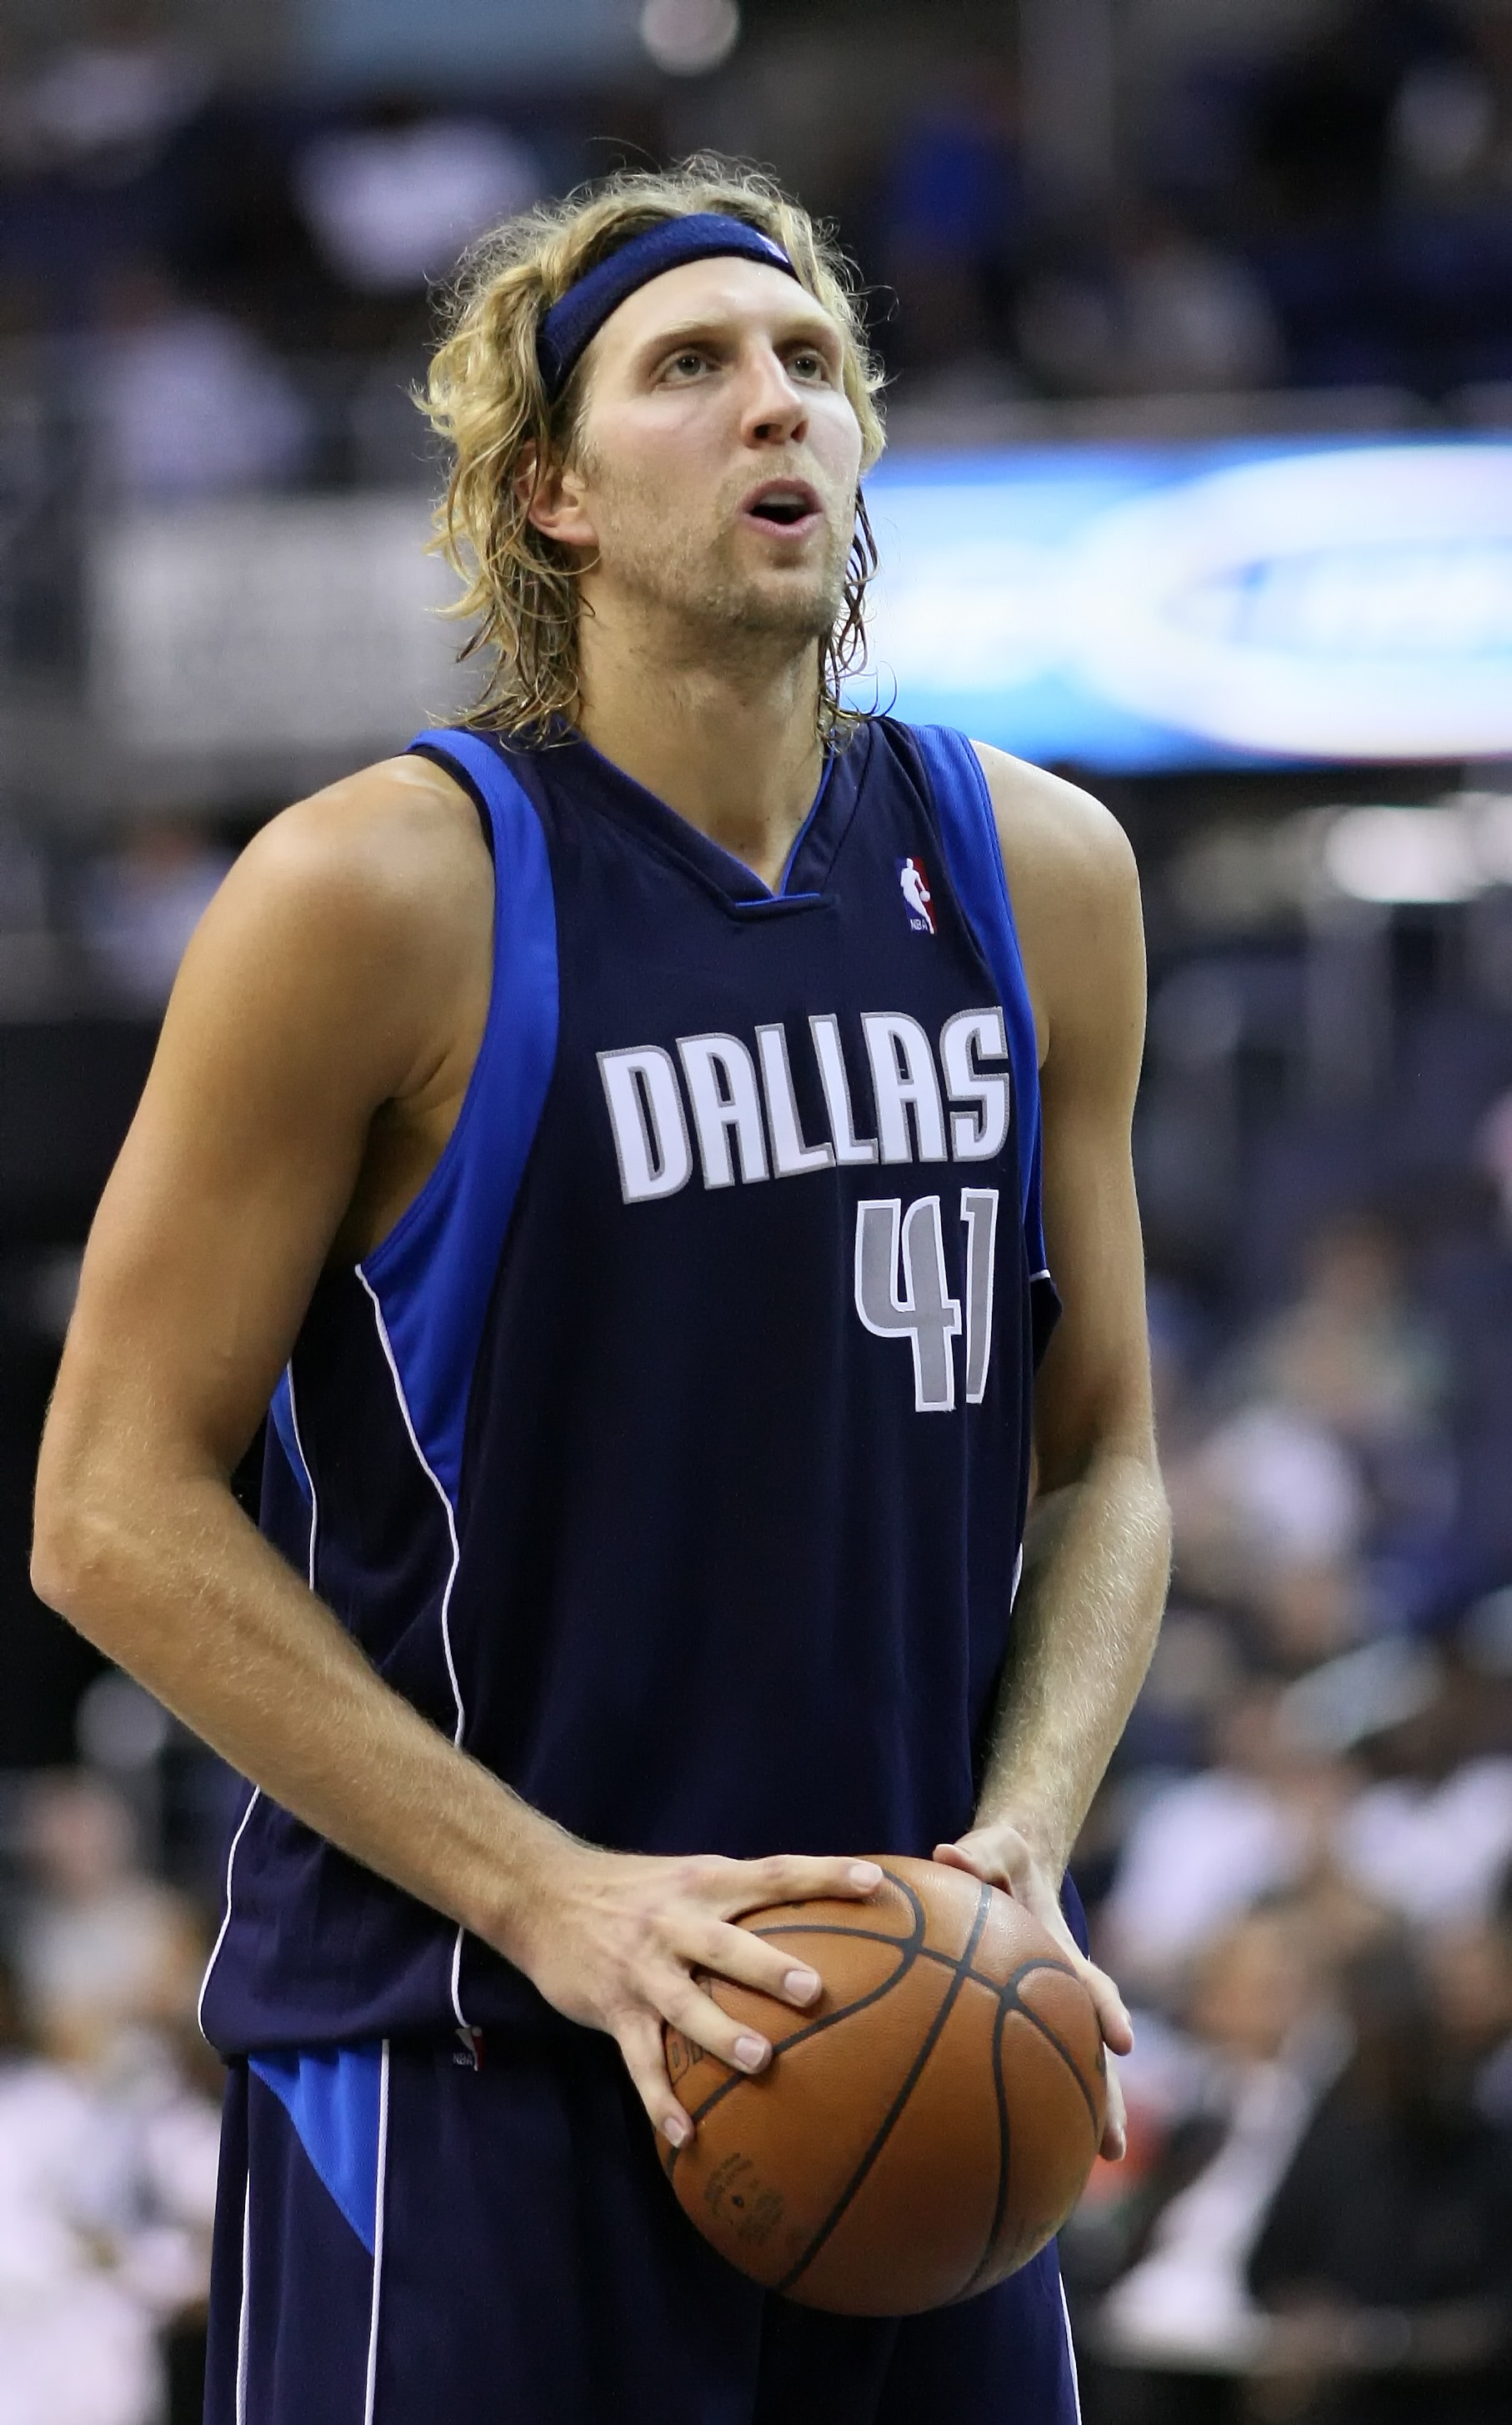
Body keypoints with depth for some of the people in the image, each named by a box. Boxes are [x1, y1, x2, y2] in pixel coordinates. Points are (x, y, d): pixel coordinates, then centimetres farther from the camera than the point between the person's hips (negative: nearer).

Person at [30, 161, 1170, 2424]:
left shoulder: (1036, 878, 7)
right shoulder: (381, 895, -9)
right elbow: (115, 1512, -9)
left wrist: (1022, 1842, -4)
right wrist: (556, 1900, -16)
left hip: (910, 2066, 5)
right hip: (460, 2072, -5)